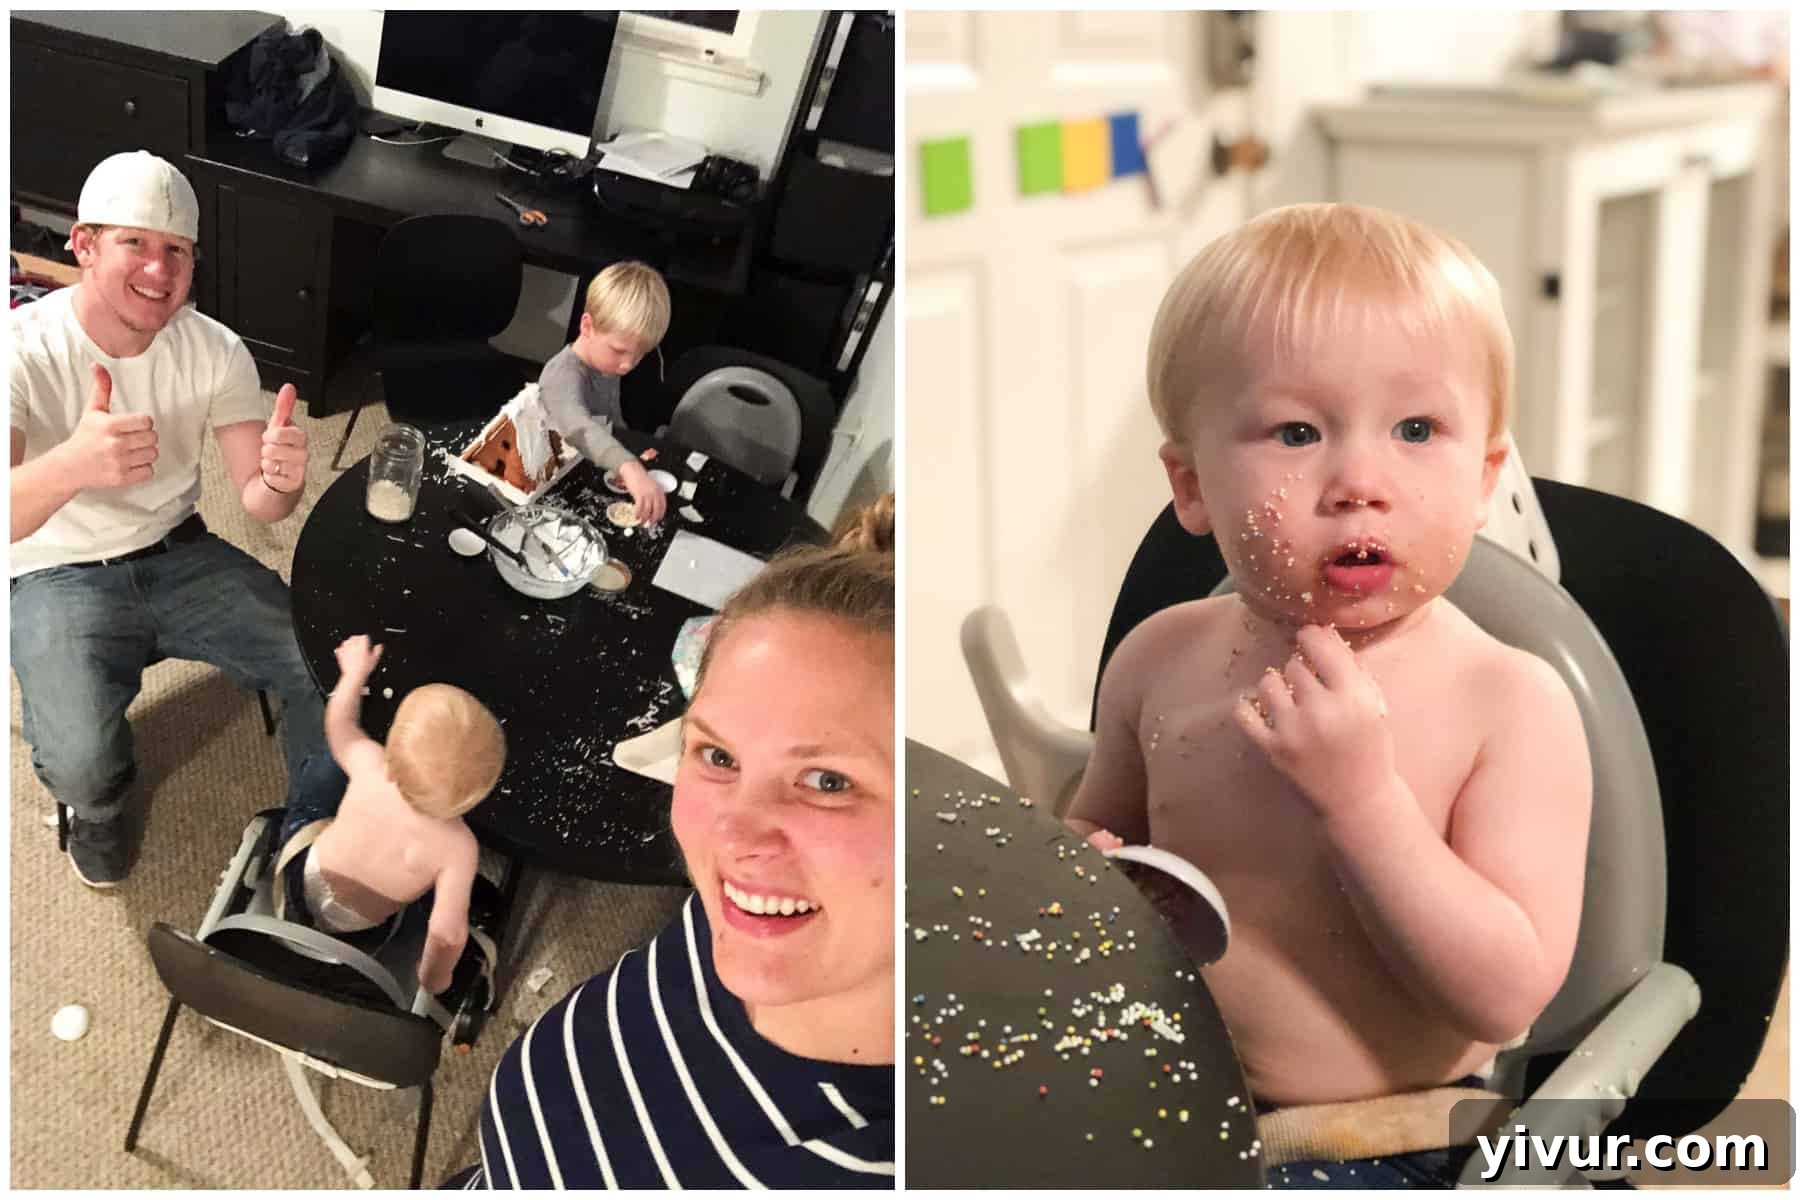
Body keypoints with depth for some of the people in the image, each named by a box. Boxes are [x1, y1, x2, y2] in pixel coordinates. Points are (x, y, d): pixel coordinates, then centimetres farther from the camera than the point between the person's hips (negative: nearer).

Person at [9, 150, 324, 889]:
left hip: (179, 556, 3)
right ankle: (100, 806, 13)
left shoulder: (214, 349, -9)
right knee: (79, 761, -26)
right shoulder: (26, 349, -20)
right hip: (59, 578, -3)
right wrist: (72, 464, -56)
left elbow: (255, 501, -10)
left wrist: (280, 482, -36)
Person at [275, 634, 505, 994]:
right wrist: (432, 979, -16)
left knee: (326, 769, 20)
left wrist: (355, 671, 9)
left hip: (304, 874, 1)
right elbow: (448, 932, -38)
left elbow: (338, 725, -10)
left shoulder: (371, 768, -33)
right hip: (360, 925, 0)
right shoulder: (458, 846, -38)